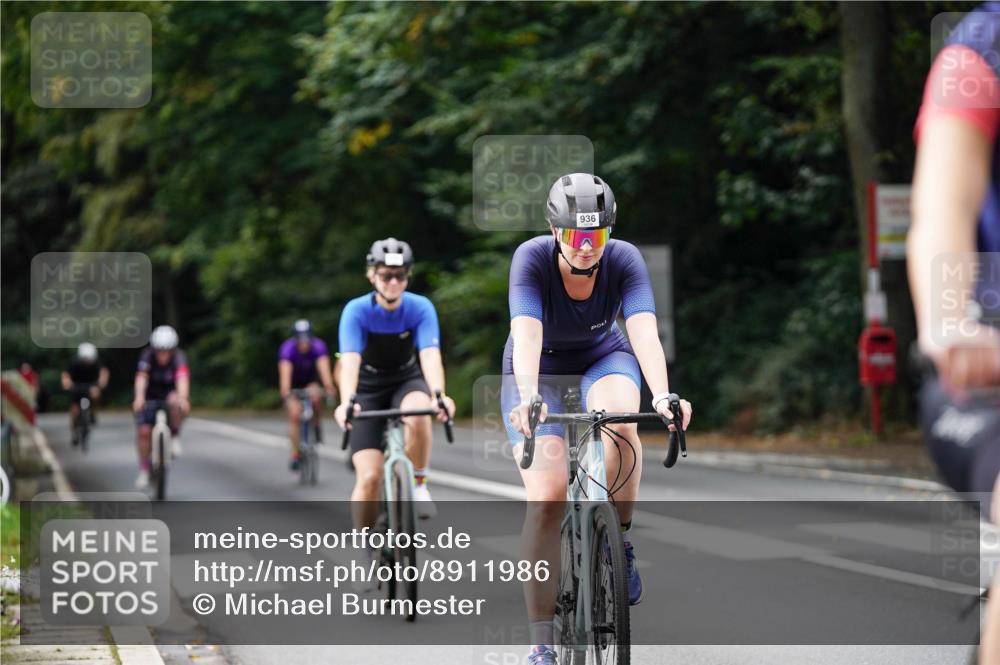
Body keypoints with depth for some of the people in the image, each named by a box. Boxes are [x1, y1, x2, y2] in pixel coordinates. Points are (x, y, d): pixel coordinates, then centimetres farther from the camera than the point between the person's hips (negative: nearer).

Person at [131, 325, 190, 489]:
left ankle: (175, 437, -11)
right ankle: (144, 469, 6)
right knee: (143, 431, -14)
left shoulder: (179, 357, -24)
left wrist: (182, 398, -60)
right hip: (151, 398, 1)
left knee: (174, 402, -36)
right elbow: (141, 378, -36)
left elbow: (182, 379, -40)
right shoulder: (147, 356, -22)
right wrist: (139, 398, -56)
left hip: (171, 395, -1)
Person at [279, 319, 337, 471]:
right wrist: (286, 392, -58)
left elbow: (324, 367, -41)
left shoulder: (318, 346, -28)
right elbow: (285, 371, -43)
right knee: (294, 415, -16)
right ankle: (295, 455, -8)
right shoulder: (288, 348, -31)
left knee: (315, 396, -32)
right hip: (293, 384, -1)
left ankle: (317, 426, -5)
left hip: (310, 380, 1)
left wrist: (329, 388, -56)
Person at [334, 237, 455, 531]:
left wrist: (439, 395, -52)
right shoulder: (357, 311, -22)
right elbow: (349, 361, -35)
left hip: (407, 383, 1)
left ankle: (418, 485, -14)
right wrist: (346, 403, -54)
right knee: (369, 477, -15)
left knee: (418, 412, -37)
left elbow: (430, 355, -32)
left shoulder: (421, 308, -19)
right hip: (368, 391, -1)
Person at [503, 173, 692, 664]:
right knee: (547, 497, -18)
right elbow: (527, 337, -40)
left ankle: (621, 541, -12)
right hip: (540, 370, -1)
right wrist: (528, 399, -58)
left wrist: (662, 396, -54)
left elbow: (645, 332, -36)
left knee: (619, 422, -36)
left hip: (603, 359, 1)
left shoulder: (624, 260, -23)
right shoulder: (532, 258, -27)